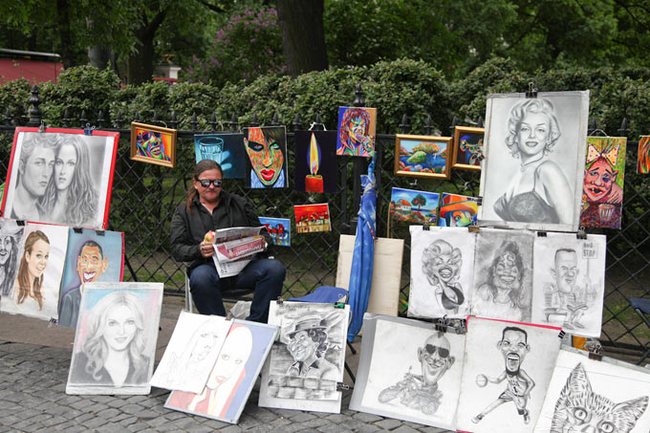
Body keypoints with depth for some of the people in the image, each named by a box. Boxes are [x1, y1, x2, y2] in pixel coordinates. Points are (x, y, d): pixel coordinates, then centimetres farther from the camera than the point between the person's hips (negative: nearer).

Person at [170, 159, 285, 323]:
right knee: (200, 277, -39)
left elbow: (263, 234, 22)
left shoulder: (239, 204, 23)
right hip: (209, 266, -2)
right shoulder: (184, 212, 19)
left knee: (275, 268, -29)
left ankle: (255, 324, -24)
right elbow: (177, 249, 7)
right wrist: (198, 251, -16)